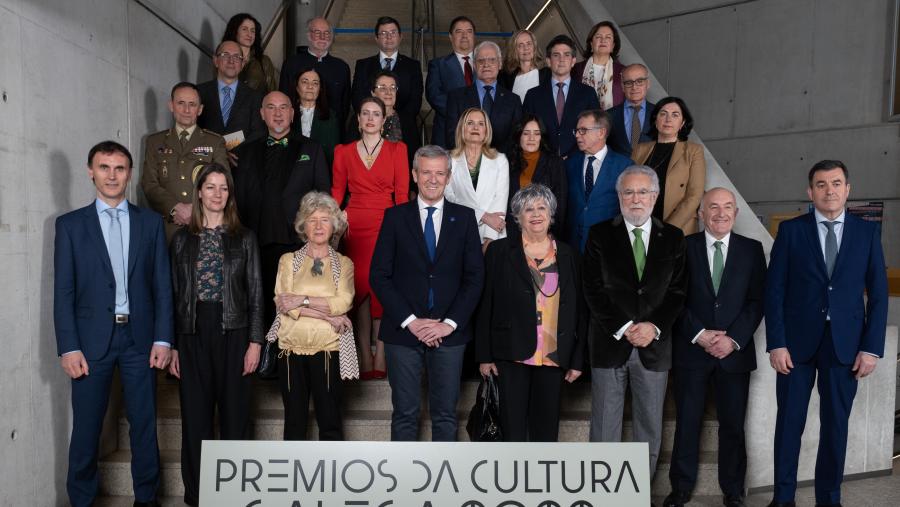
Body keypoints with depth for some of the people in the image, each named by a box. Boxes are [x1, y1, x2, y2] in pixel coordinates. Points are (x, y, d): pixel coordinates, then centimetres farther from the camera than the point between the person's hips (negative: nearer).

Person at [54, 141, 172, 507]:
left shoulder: (150, 222, 6)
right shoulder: (70, 225, 4)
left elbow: (162, 285, 4)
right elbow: (63, 291, 1)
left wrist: (162, 339, -3)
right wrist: (68, 347, -7)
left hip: (139, 338, 1)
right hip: (92, 340, -1)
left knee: (144, 425, 8)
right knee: (86, 428, 7)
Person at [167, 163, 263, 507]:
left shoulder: (244, 238, 5)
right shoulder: (182, 239, 8)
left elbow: (255, 293, 3)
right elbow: (173, 294, 7)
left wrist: (255, 341, -5)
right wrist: (171, 346, 2)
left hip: (232, 332, -1)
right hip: (192, 332, 1)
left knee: (235, 414, 3)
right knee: (195, 415, 6)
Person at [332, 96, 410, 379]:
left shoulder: (397, 150, 8)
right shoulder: (344, 152, 13)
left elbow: (402, 192, 3)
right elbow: (337, 191, 12)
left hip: (387, 224, -1)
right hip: (354, 226, 2)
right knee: (360, 286, 0)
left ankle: (380, 355, 2)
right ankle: (365, 356, 6)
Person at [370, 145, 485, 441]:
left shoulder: (464, 217, 6)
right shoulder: (395, 217, 4)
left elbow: (475, 276, 1)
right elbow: (379, 275, -1)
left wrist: (450, 323, -8)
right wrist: (410, 321, -10)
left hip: (449, 332, 1)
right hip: (403, 330, 0)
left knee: (445, 413, 8)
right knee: (405, 413, 7)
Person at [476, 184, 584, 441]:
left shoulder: (567, 255, 8)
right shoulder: (499, 251, 1)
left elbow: (578, 309, 8)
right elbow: (485, 306, 0)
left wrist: (578, 359, 5)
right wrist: (484, 355, -4)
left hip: (554, 357, 2)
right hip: (512, 355, -2)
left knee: (547, 425, 9)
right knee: (513, 424, 5)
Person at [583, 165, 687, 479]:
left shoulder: (673, 238, 6)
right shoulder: (600, 235, 1)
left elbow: (677, 291, 2)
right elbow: (594, 289, -5)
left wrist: (654, 327, -12)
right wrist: (622, 328, -12)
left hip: (654, 345, 2)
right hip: (609, 344, -1)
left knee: (650, 427, 10)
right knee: (604, 428, 6)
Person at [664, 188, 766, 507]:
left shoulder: (752, 249, 6)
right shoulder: (683, 247, 2)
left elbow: (756, 301, 1)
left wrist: (733, 339, -10)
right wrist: (699, 334, -12)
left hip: (735, 350, 1)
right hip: (690, 349, -1)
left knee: (733, 425, 8)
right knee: (687, 423, 6)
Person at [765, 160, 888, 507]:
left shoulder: (867, 232, 5)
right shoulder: (791, 230, 0)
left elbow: (878, 293, 4)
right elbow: (774, 290, -2)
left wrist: (872, 347, -3)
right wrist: (776, 343, -8)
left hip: (845, 344, 1)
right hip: (797, 341, -1)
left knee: (836, 425, 9)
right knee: (789, 422, 6)